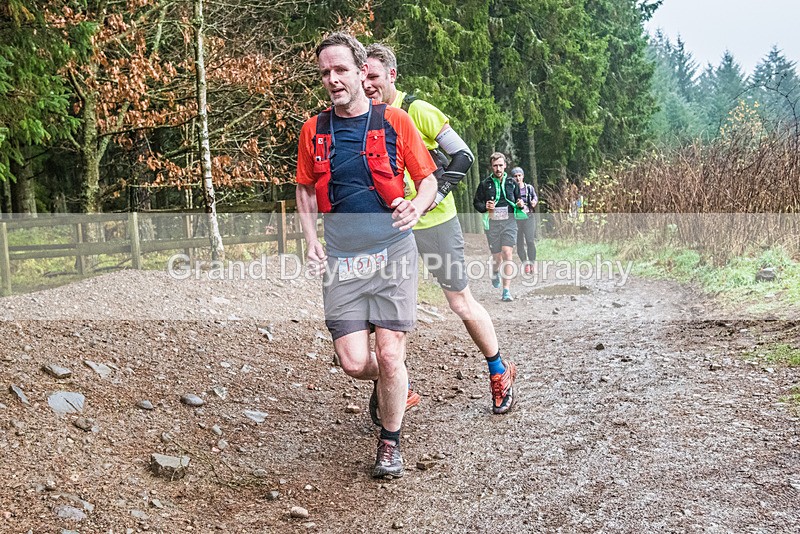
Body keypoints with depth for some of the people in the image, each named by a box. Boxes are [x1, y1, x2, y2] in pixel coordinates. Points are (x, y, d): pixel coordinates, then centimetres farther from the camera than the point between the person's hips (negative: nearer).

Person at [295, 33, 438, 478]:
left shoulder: (395, 121, -2)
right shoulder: (314, 130, 6)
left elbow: (429, 178, 4)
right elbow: (306, 190, 18)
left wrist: (416, 207, -18)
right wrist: (312, 241, 4)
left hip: (393, 251, -2)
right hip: (341, 257, 2)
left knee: (389, 357, -5)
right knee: (355, 363, -3)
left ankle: (390, 442, 19)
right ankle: (395, 381, 33)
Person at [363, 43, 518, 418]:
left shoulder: (417, 111, -12)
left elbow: (463, 156, -9)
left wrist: (436, 194, -18)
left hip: (435, 222, -4)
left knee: (461, 303, 4)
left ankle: (499, 371, 26)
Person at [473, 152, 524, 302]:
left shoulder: (512, 183, 9)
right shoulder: (485, 184, 3)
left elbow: (518, 200, 22)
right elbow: (476, 202, 9)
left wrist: (520, 204, -1)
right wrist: (485, 207, -12)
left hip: (509, 222, 0)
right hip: (492, 223, 0)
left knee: (507, 254, -14)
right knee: (497, 257, 7)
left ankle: (506, 291, -13)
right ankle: (495, 272, 46)